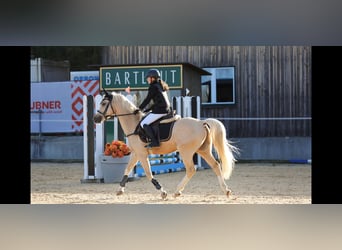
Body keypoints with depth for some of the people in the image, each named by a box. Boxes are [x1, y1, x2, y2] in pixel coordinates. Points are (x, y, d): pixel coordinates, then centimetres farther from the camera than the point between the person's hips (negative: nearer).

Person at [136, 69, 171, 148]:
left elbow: (147, 99, -7)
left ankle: (155, 141, -21)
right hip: (166, 110, 10)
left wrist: (140, 108, 6)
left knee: (144, 123, -10)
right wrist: (146, 110, 22)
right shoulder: (161, 86, 20)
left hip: (159, 111, -10)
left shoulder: (153, 87, -8)